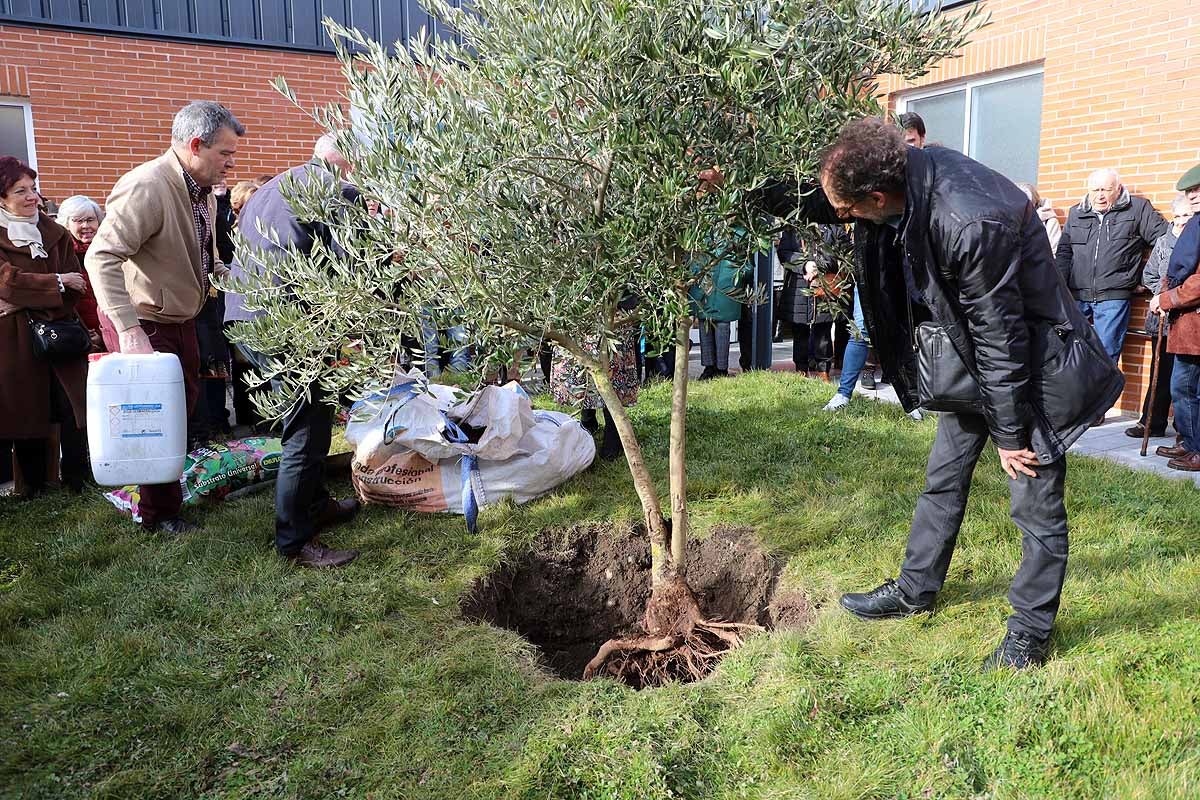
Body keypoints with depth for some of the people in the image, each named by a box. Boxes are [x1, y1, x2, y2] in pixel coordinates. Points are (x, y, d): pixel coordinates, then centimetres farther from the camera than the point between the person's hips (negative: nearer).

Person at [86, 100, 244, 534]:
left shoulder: (203, 190, 5)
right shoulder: (146, 187, -25)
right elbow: (102, 258, -34)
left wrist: (215, 268, 4)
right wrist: (130, 331, -40)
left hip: (180, 318, 9)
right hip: (142, 323, -9)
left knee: (186, 402, 19)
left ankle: (171, 488, 39)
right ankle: (160, 513, 17)